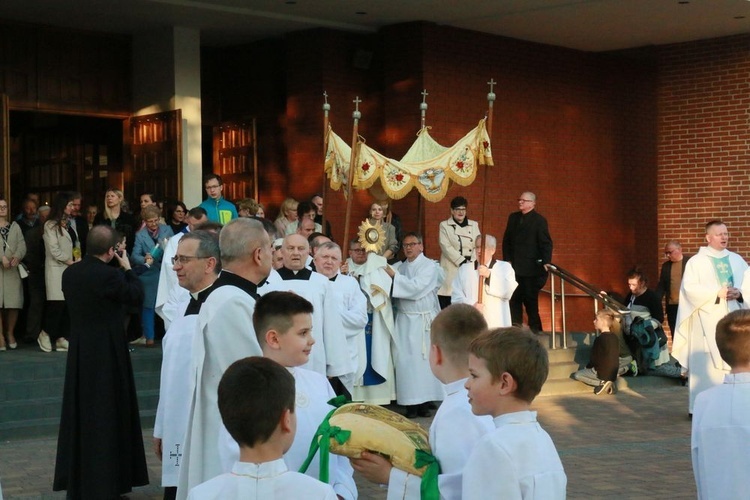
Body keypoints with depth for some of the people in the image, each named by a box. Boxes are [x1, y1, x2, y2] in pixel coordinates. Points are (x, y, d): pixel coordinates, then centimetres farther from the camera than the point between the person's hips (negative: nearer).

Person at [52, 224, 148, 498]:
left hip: (79, 350, 6)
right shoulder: (110, 275, -20)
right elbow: (137, 295, -8)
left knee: (80, 411, 15)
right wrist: (127, 268, 5)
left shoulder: (70, 273, -1)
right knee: (107, 413, 4)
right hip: (107, 352, -6)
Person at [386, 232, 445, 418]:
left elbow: (417, 286, -17)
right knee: (406, 359, -2)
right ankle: (411, 402, 0)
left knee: (424, 359, -2)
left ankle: (425, 401, 4)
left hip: (424, 321, -4)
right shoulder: (401, 267, 14)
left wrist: (394, 276, -13)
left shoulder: (429, 266, -3)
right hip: (404, 320, 4)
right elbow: (397, 292, 16)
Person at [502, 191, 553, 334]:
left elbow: (546, 243, -9)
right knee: (514, 298, 5)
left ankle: (535, 327, 7)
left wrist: (546, 262, -20)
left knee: (530, 298, -2)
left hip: (531, 267, -5)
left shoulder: (539, 220, -5)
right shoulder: (513, 217, 12)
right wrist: (507, 259, 5)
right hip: (514, 266, 5)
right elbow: (507, 240, 15)